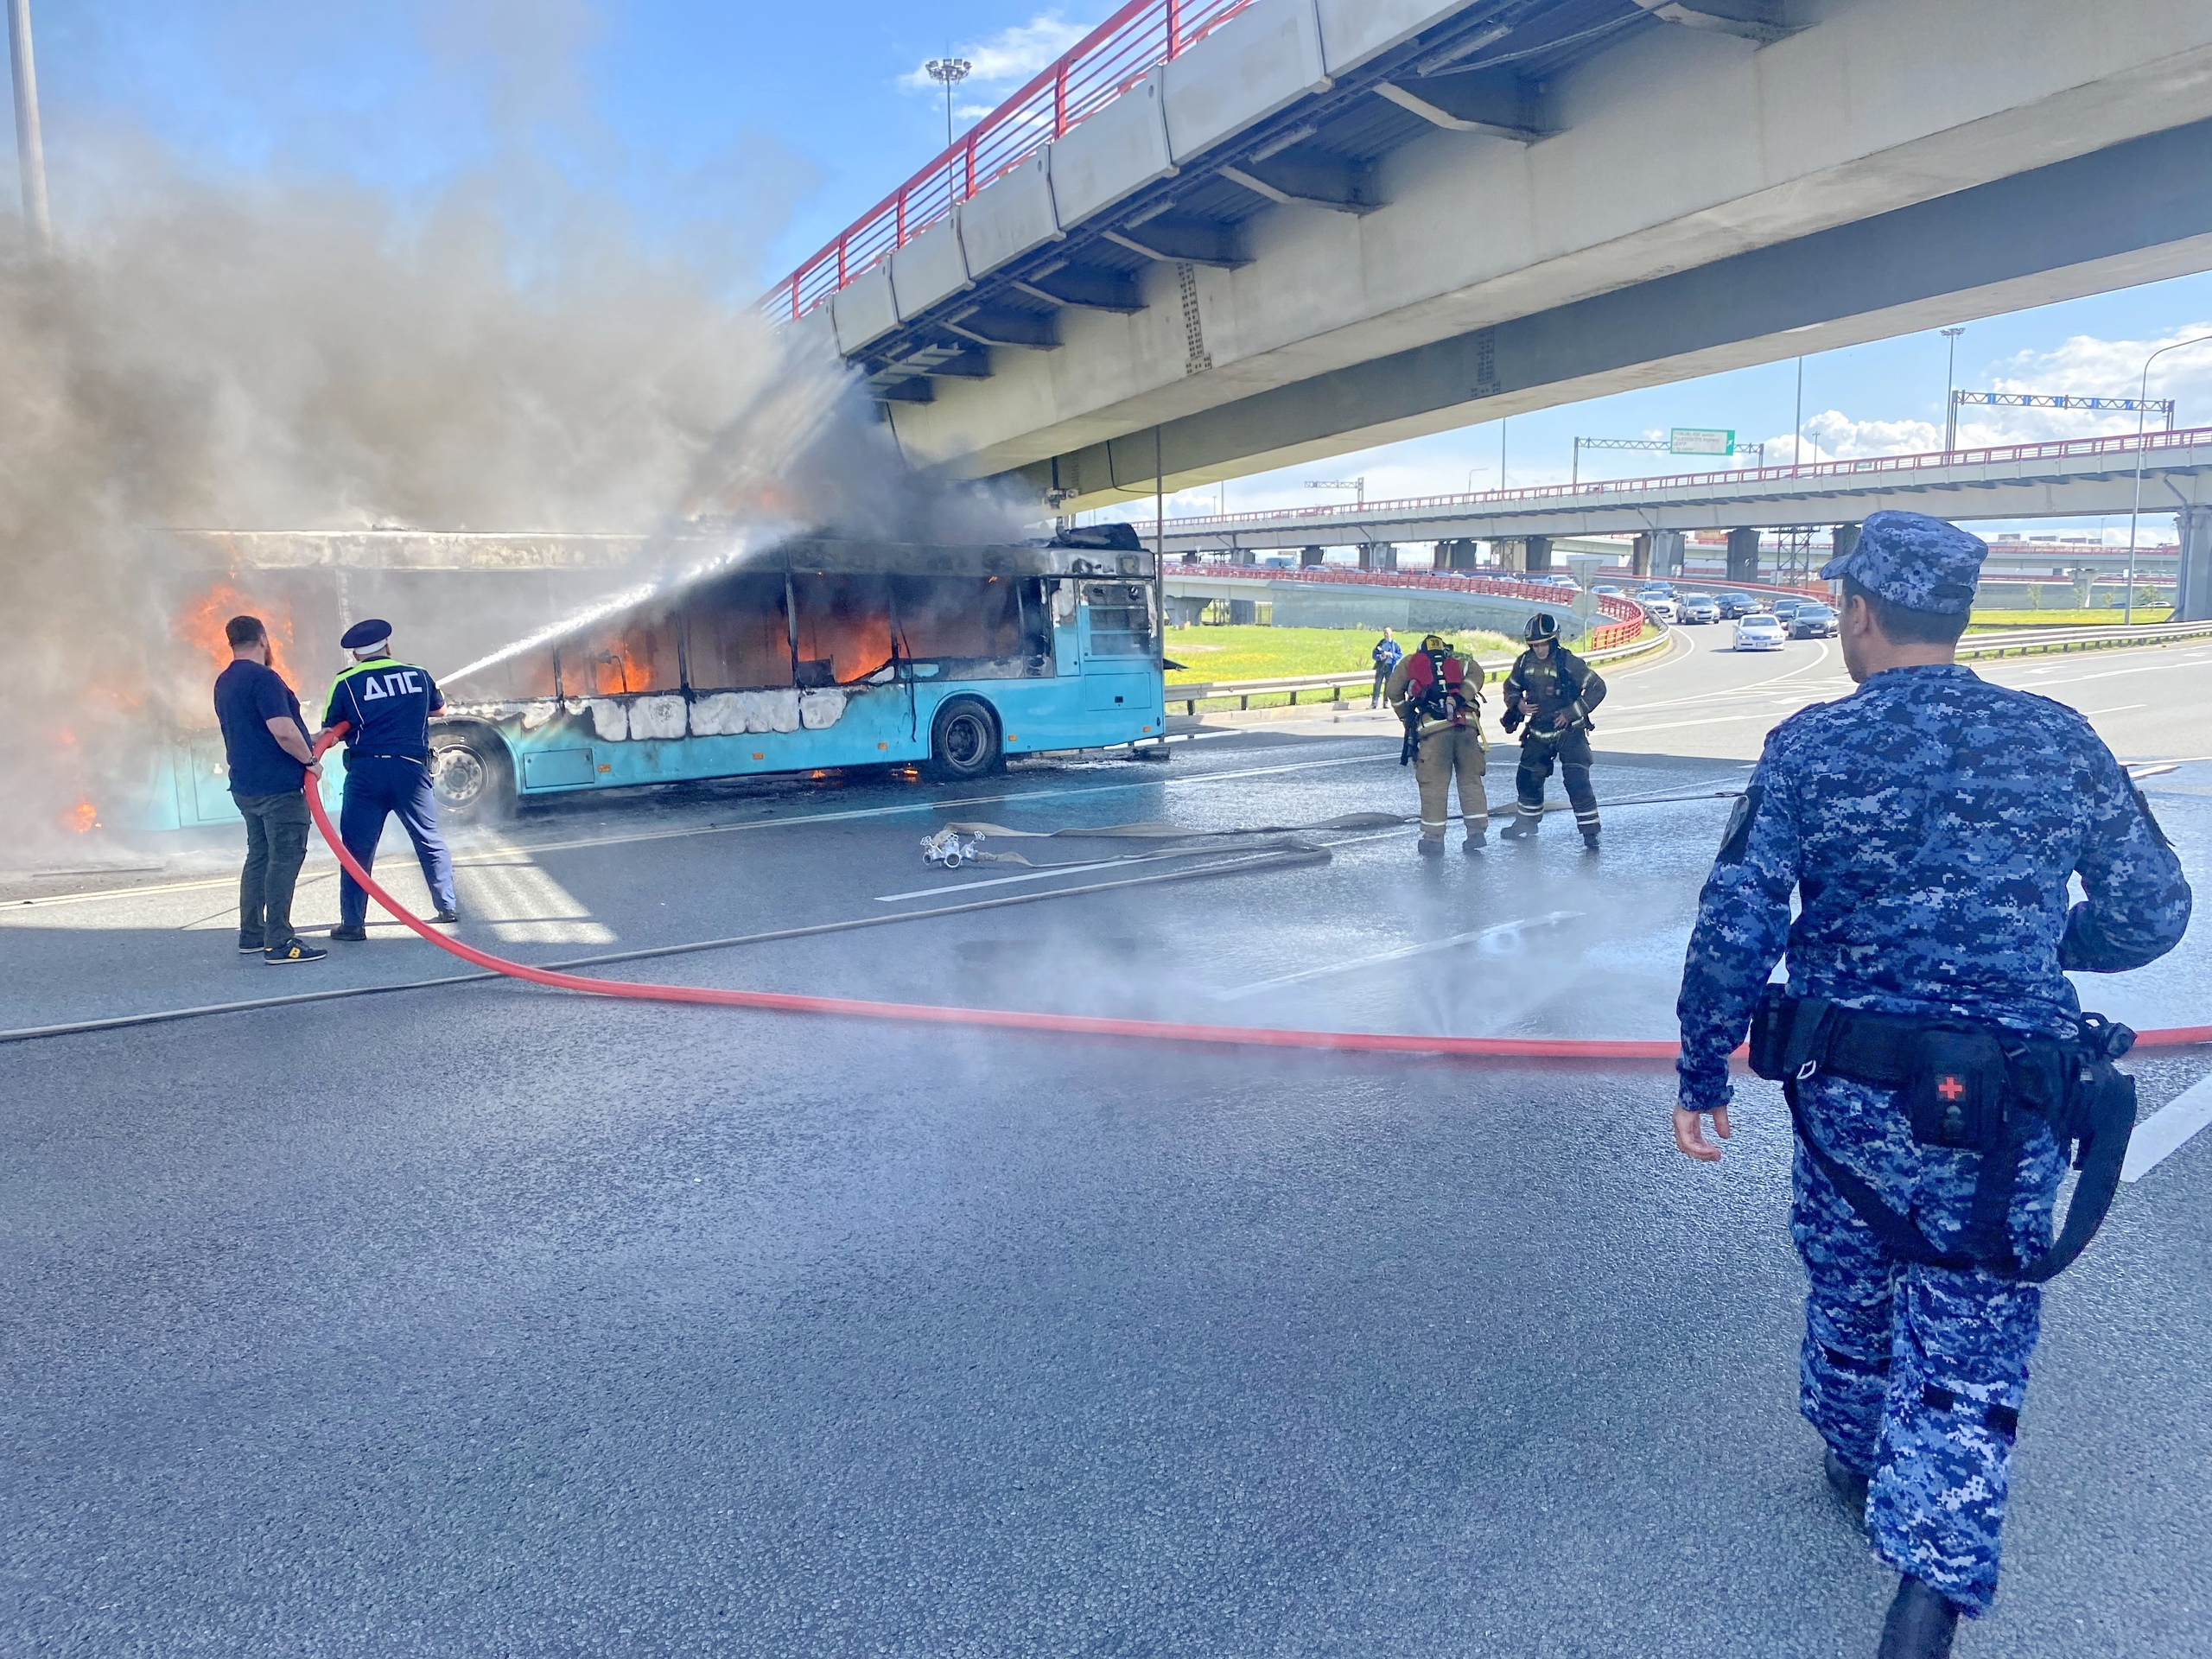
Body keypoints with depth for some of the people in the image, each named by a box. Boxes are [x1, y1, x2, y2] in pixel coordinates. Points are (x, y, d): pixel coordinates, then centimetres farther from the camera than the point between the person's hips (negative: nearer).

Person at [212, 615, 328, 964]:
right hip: (279, 785, -9)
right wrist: (310, 760, -10)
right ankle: (278, 943, -8)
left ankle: (251, 935, 22)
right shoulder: (263, 677, -16)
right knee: (285, 859, -7)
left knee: (258, 857, 17)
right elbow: (283, 731, -25)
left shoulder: (224, 682, 14)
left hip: (245, 785, 9)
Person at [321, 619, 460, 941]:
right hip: (411, 768, 2)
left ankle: (352, 923, 4)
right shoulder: (418, 675, 9)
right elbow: (438, 707, 27)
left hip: (366, 771, -2)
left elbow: (330, 731, 5)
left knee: (357, 848, 4)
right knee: (429, 839, 14)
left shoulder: (345, 682, 2)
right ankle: (448, 906, 18)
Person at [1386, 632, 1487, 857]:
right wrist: (1459, 698, -6)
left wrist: (1406, 717, 18)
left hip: (1432, 728, -2)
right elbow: (1475, 673, 3)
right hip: (1466, 725, 2)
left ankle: (1433, 840, 5)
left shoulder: (1410, 662, 20)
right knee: (1470, 778, 13)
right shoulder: (1458, 660, 23)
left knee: (1434, 783, 3)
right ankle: (1477, 831, 14)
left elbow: (1393, 689, 9)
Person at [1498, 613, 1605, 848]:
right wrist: (1517, 703, -6)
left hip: (1569, 731, -5)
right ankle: (1527, 823, 35)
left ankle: (1590, 832, -7)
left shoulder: (1569, 662, -16)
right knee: (1527, 777, 14)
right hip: (1539, 732, 5)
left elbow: (1597, 688, -11)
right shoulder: (1525, 662, -1)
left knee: (1577, 780, -15)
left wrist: (1571, 713, -16)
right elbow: (1511, 687, 16)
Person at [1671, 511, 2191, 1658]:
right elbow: (2150, 916, 3)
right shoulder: (2061, 741, -3)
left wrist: (1702, 1070, -1)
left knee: (1848, 1284, 25)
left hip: (1845, 1094, 0)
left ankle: (1857, 1464, 49)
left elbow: (1735, 926, -11)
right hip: (2005, 1117, 0)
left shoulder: (1809, 746, -9)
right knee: (1968, 1359, 7)